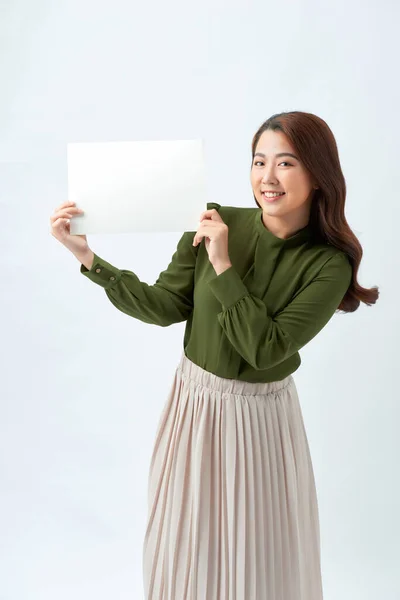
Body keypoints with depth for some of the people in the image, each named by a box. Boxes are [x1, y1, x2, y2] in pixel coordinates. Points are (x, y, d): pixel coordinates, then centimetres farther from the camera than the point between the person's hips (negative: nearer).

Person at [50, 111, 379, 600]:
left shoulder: (329, 264, -15)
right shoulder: (216, 222, -11)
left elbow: (266, 348, -21)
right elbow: (166, 306, -8)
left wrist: (223, 266, -27)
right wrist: (88, 257, -17)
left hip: (261, 417, -1)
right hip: (193, 402, 2)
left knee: (258, 559, 16)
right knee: (182, 546, 19)